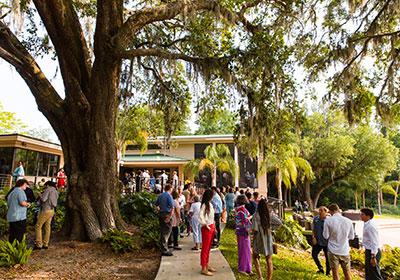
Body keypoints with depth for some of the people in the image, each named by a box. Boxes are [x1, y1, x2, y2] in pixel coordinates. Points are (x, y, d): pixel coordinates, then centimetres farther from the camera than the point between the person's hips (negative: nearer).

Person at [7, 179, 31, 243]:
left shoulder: (12, 192, 18)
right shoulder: (20, 191, -12)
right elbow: (22, 203, -24)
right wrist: (27, 204, -3)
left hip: (10, 217, 9)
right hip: (19, 217, -9)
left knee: (12, 235, 14)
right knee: (19, 236, -2)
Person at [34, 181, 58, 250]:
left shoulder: (48, 189, -10)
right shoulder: (55, 191, 15)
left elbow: (43, 199, -19)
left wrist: (40, 196, 2)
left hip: (45, 210, -8)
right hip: (51, 210, 8)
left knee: (38, 227, -1)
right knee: (47, 227, 11)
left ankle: (38, 245, -1)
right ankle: (45, 244, 15)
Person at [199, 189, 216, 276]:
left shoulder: (210, 204, 8)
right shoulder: (204, 205, -17)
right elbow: (200, 217, -26)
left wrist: (214, 227, 11)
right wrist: (205, 225, -17)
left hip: (212, 227, 8)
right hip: (207, 228, -8)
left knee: (208, 248, 18)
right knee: (205, 248, 1)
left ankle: (207, 265, 31)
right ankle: (203, 268, 10)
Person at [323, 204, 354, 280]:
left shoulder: (328, 221, -14)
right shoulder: (348, 221, -6)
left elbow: (326, 236, -7)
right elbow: (351, 237, 4)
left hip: (333, 251, -2)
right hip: (345, 251, 2)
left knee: (335, 272, 11)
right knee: (347, 272, 17)